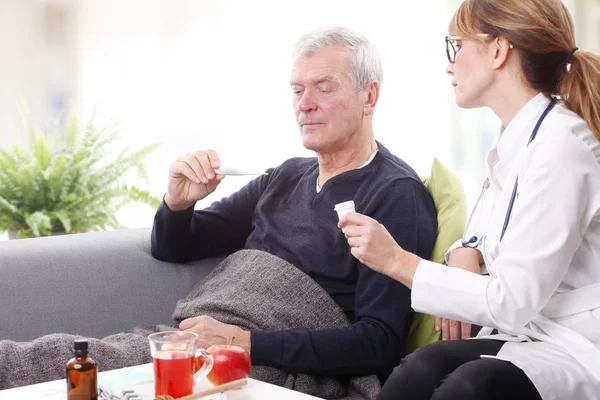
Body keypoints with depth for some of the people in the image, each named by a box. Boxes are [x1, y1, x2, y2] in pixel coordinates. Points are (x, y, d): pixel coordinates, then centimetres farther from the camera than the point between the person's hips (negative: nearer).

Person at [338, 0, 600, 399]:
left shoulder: (560, 146, -17)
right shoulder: (517, 139, 11)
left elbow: (512, 302, -20)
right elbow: (486, 232, 26)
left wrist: (398, 260, -17)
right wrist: (467, 254, 1)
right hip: (528, 333, 7)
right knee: (422, 368, -22)